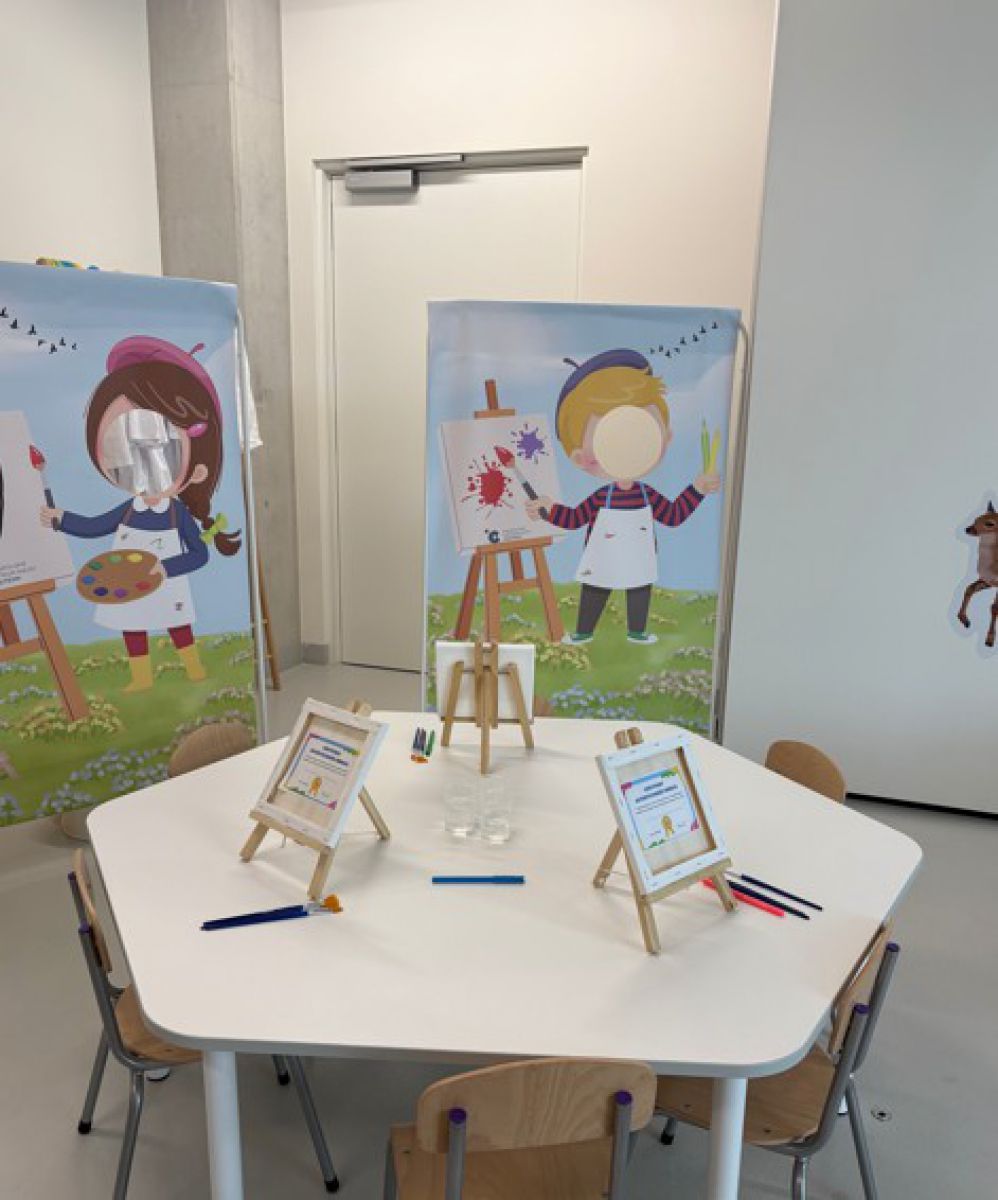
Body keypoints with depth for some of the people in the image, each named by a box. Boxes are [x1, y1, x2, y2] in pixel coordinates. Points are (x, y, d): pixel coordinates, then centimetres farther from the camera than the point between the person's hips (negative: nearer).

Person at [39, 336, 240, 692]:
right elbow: (93, 526, 8)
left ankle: (194, 668, 29)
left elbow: (199, 554, -17)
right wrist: (61, 519, -3)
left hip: (167, 589, -4)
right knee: (132, 628, 14)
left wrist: (167, 568, -24)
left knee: (178, 625, 12)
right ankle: (141, 676, 29)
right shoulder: (127, 510, -6)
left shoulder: (180, 513, -18)